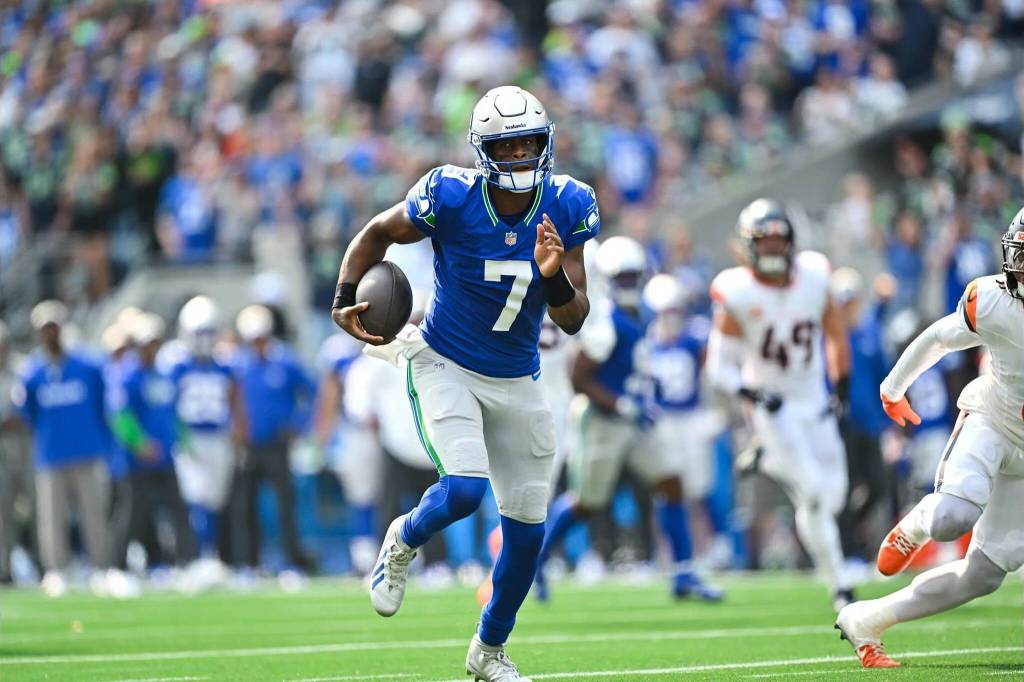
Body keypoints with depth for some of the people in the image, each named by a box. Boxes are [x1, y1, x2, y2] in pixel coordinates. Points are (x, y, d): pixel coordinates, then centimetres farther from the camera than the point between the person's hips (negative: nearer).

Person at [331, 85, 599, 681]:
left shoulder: (567, 207, -11)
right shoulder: (451, 197, -20)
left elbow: (574, 320, -9)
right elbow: (378, 234, -1)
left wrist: (553, 276, -29)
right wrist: (346, 301, -13)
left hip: (517, 381, 4)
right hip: (446, 367, -4)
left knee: (528, 526, 8)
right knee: (464, 488, -26)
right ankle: (405, 541, 11)